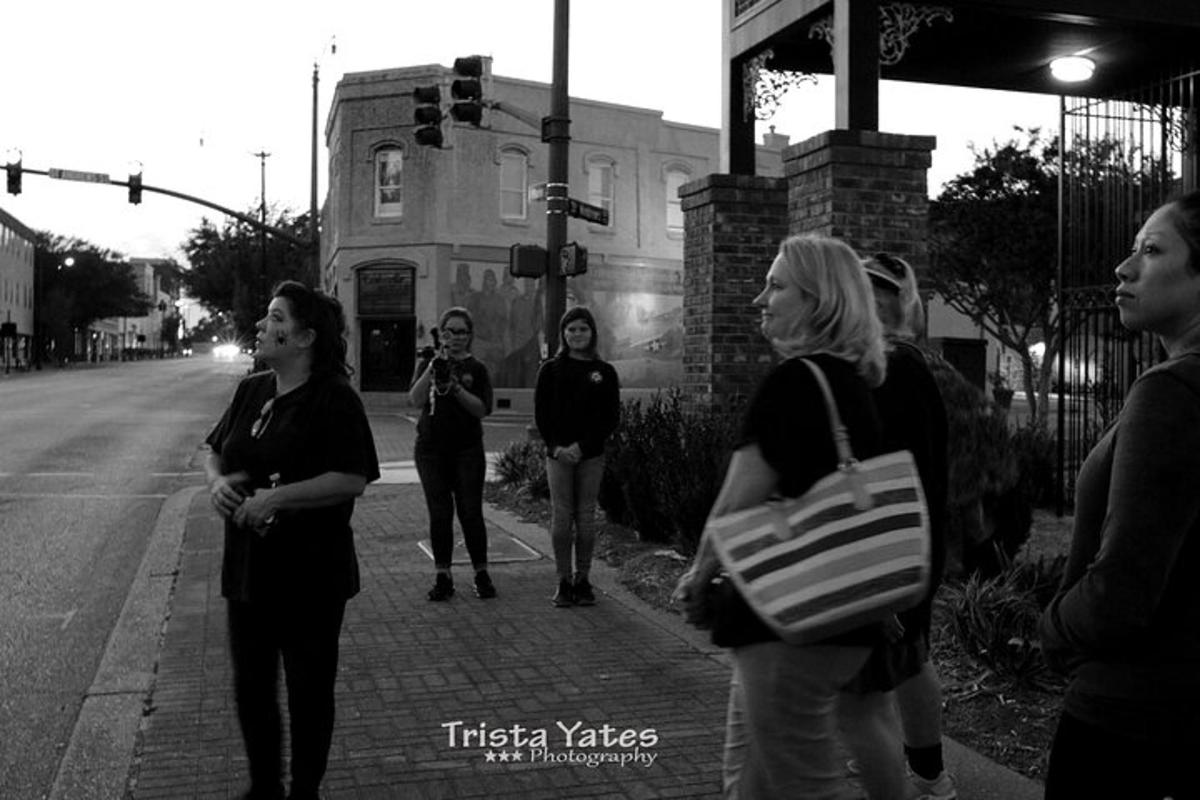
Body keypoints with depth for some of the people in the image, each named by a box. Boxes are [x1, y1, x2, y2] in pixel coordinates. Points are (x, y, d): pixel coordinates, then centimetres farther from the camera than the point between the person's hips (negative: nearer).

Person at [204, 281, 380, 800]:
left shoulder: (334, 399, -14)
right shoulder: (251, 391, 7)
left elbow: (353, 479, -21)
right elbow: (215, 452, 18)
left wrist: (277, 497, -25)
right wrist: (217, 481, -4)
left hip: (310, 576, -7)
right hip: (247, 568, 7)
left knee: (309, 690, 9)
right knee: (250, 688, 17)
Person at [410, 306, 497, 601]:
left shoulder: (477, 369, 4)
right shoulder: (428, 363, 6)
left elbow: (483, 409, -7)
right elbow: (415, 400, -8)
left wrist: (455, 387, -18)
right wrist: (431, 368, -20)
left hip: (467, 450, -1)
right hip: (431, 449, 1)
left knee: (471, 513, -2)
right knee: (439, 514, 3)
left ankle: (481, 575, 10)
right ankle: (443, 577, 11)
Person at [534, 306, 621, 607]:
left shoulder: (604, 372, 4)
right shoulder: (551, 370, 4)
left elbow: (611, 417, 0)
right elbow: (541, 414, 2)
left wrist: (582, 447, -11)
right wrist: (556, 447, -12)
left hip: (591, 455, 0)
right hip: (558, 454, 0)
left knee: (586, 516, 4)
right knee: (561, 516, 1)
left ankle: (583, 580, 13)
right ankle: (564, 581, 8)